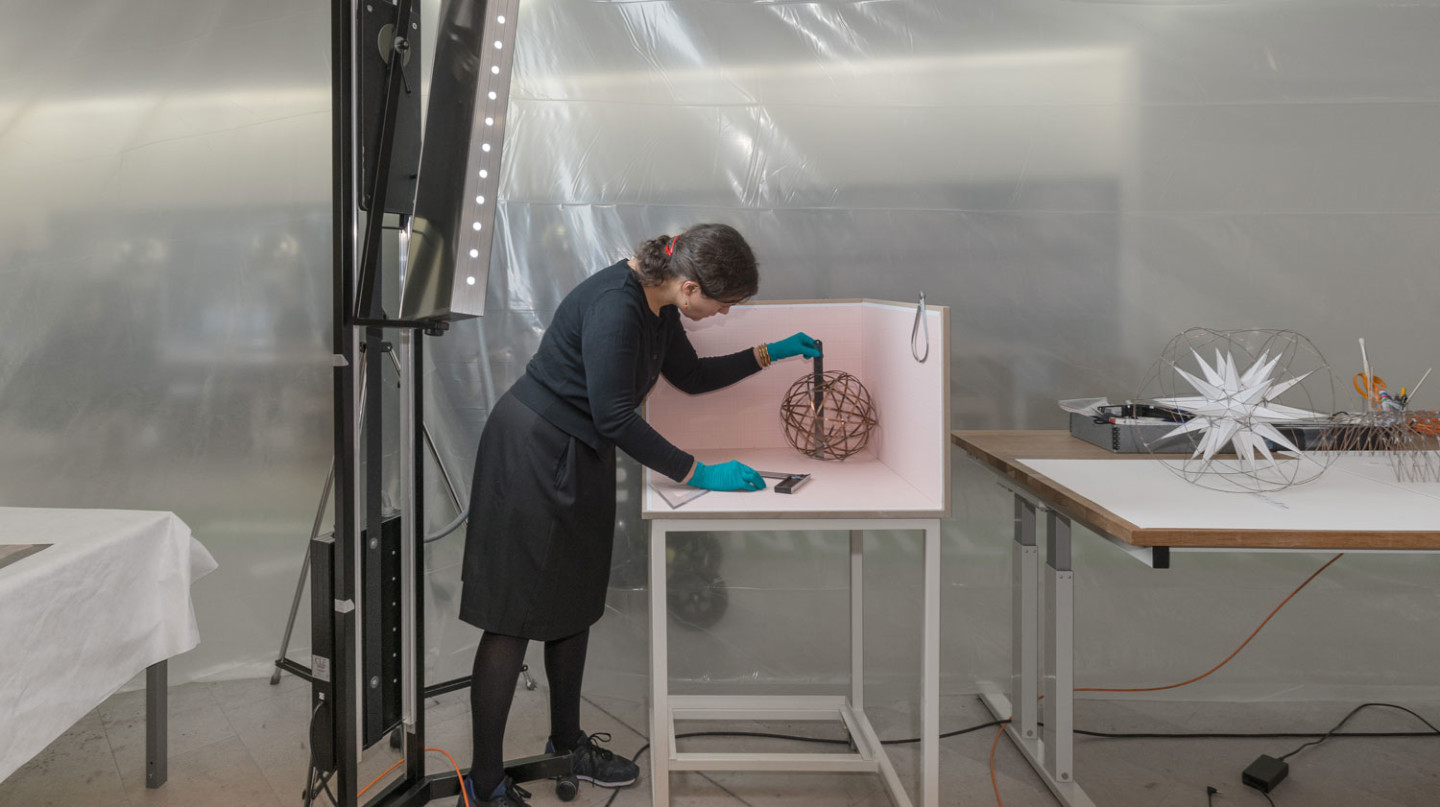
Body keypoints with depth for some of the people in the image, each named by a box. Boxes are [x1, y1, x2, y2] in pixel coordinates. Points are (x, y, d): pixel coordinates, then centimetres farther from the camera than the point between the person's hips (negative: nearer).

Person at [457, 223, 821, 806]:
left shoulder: (658, 305, 4)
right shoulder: (614, 304, -26)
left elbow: (690, 376, 18)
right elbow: (614, 417, -27)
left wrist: (768, 354, 14)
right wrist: (699, 473, -23)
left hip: (581, 460, 10)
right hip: (533, 455, -10)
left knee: (573, 606, 17)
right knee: (515, 618, -4)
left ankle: (567, 743, 34)